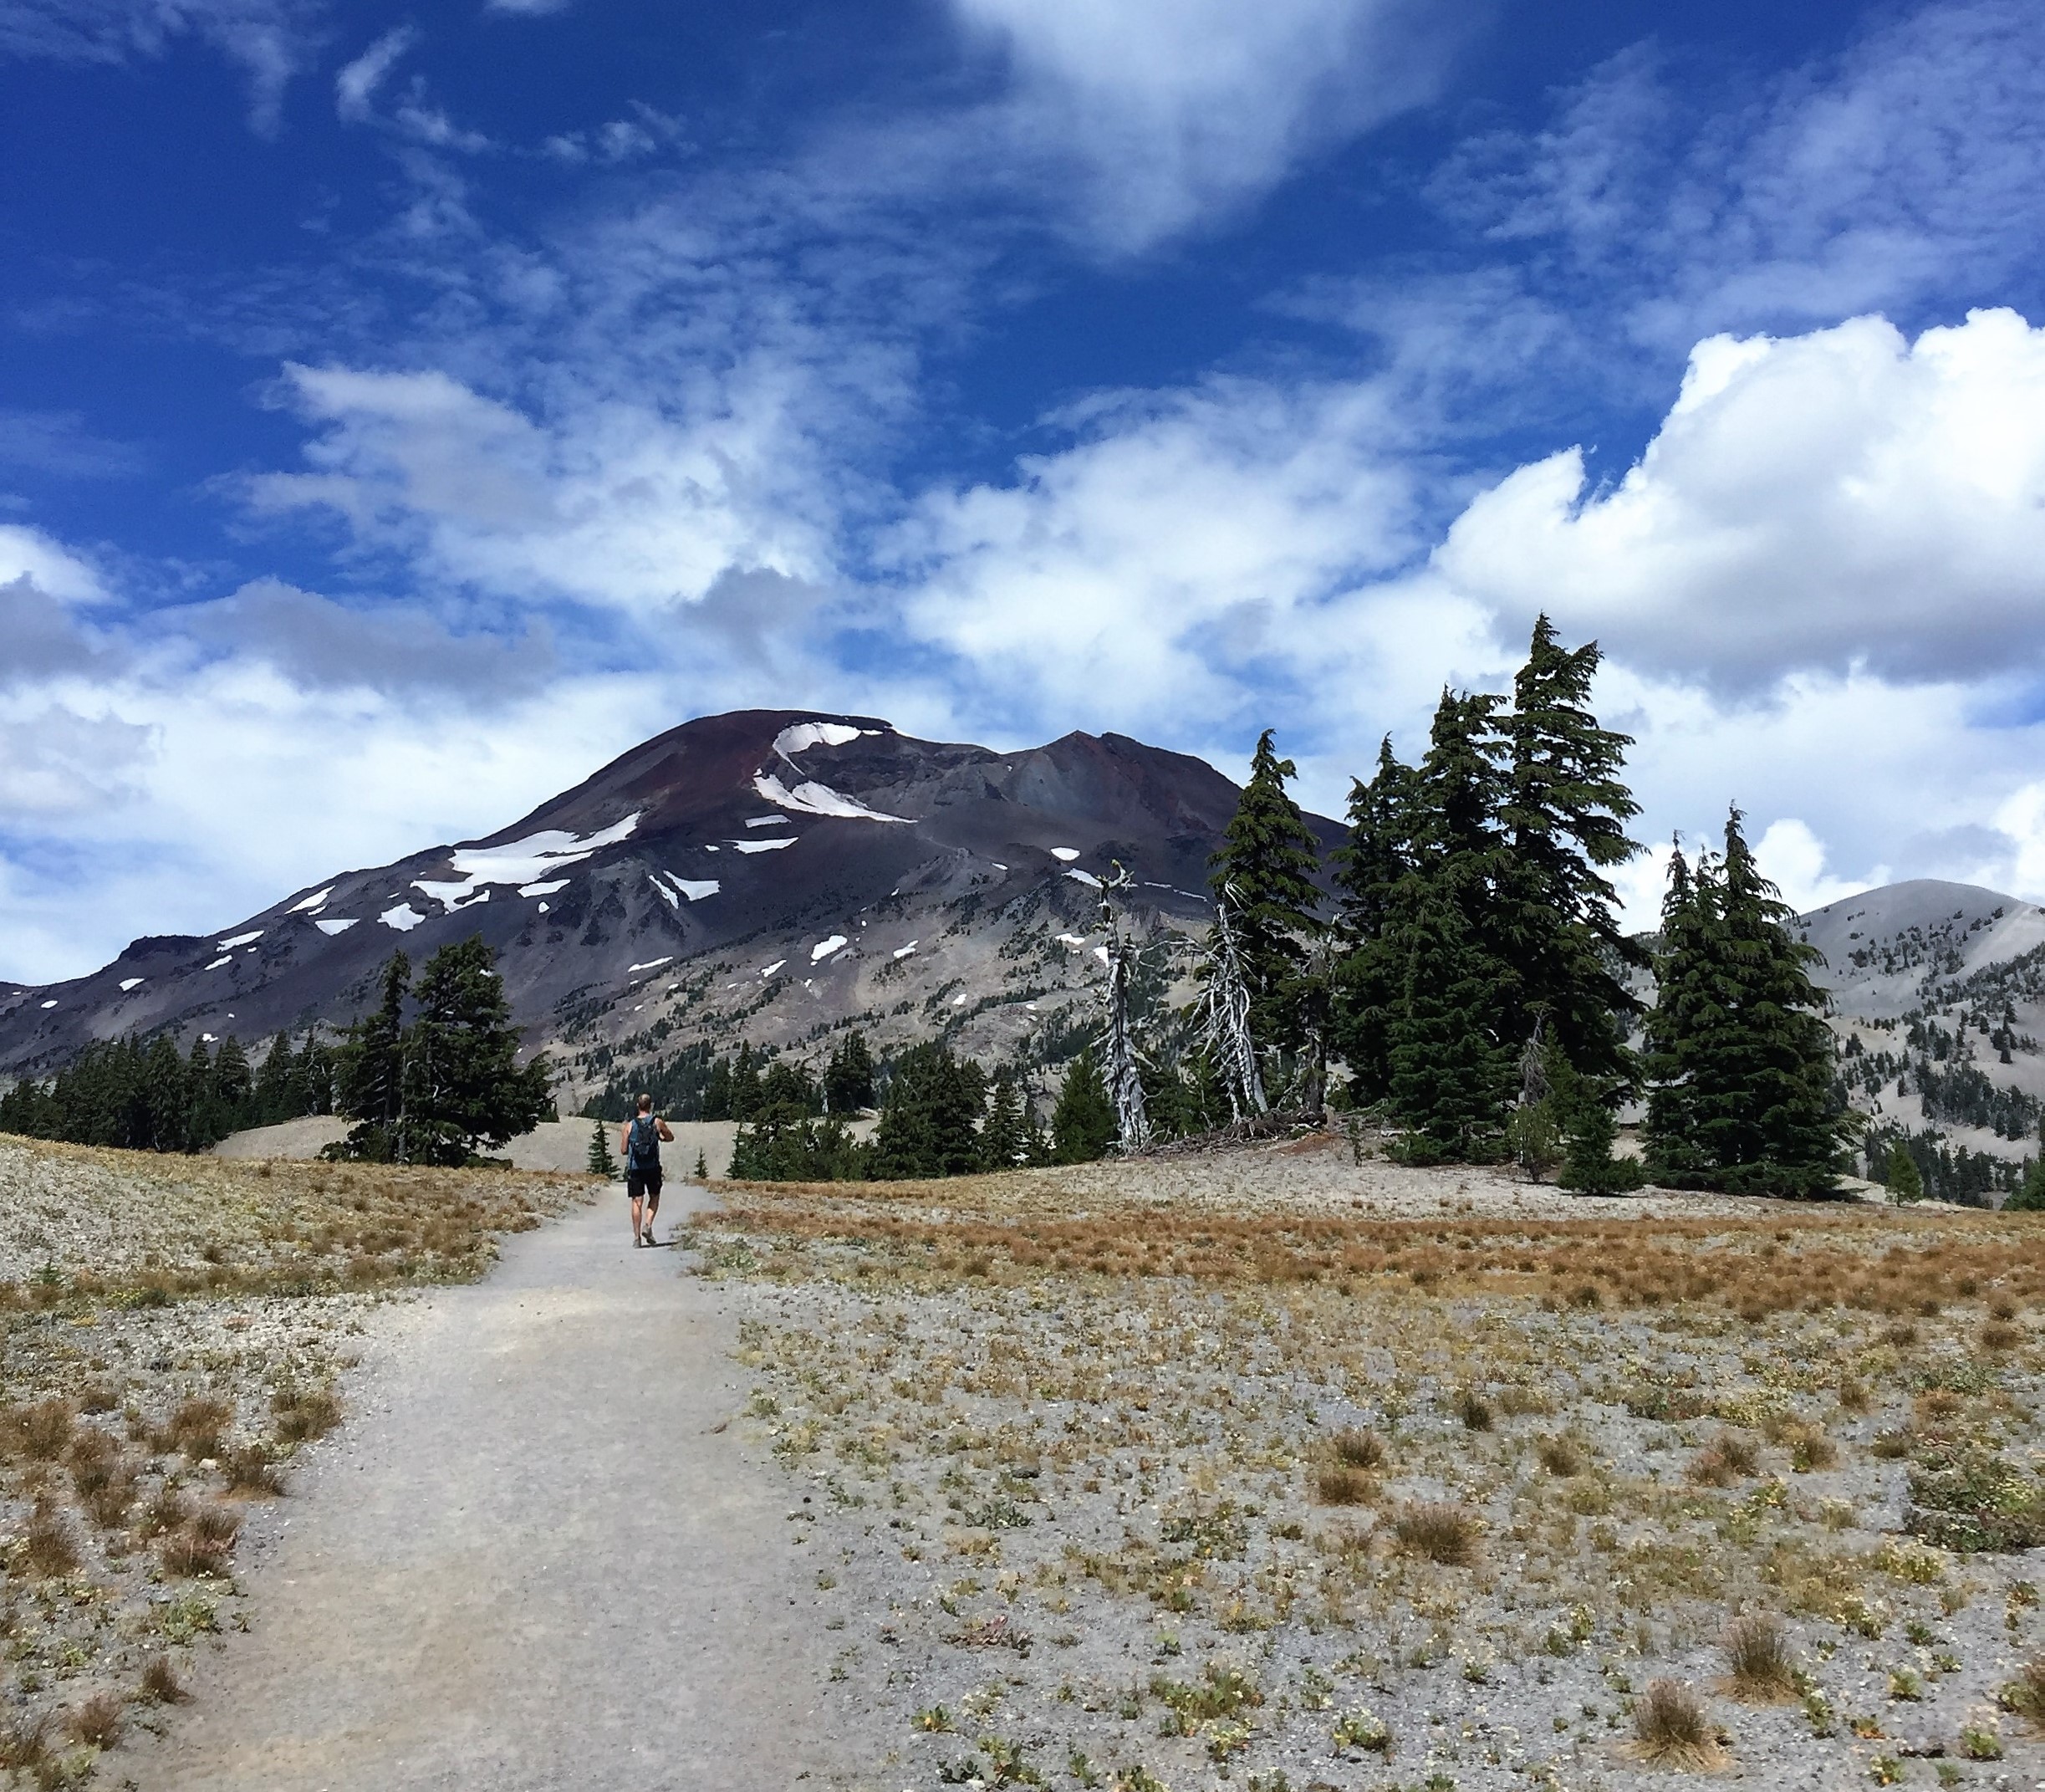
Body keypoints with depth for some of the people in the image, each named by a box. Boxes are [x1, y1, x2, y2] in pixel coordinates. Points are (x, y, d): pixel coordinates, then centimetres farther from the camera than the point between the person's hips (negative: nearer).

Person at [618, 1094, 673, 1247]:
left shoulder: (629, 1125, 1)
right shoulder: (657, 1122, -1)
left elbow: (623, 1151, 1)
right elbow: (671, 1138, 15)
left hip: (634, 1168, 1)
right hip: (652, 1167, -1)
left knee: (637, 1201, 4)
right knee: (654, 1197, 17)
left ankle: (637, 1236, -1)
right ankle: (648, 1226, -3)